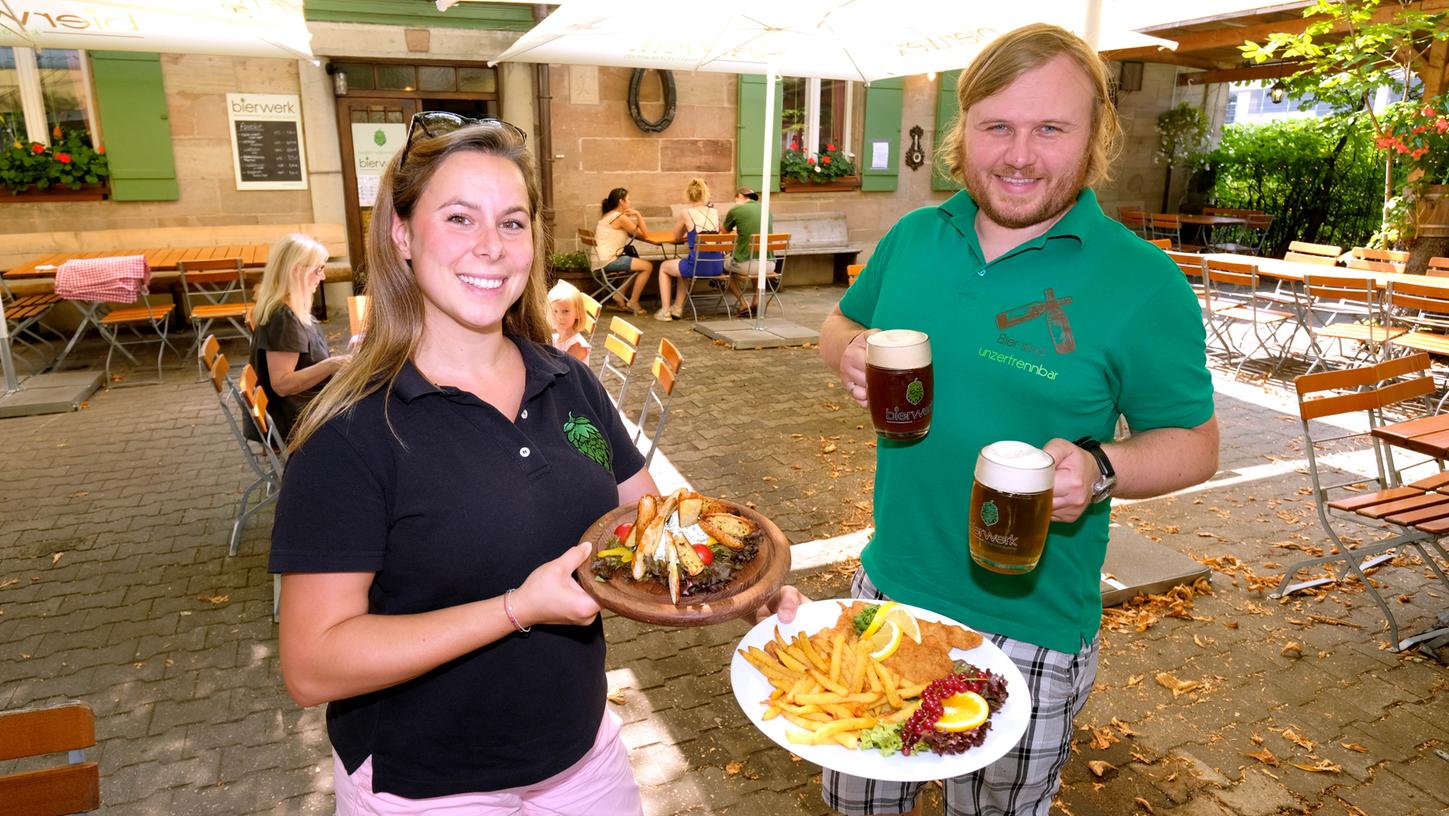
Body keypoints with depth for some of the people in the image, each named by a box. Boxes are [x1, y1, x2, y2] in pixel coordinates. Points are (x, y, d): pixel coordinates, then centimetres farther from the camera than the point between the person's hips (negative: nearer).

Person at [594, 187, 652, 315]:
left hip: (602, 259, 10)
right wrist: (637, 214, -3)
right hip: (609, 261, -10)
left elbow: (628, 232, 21)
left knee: (640, 264, 25)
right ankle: (633, 302, 2)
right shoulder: (621, 217, -11)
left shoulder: (606, 216, 17)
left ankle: (619, 295, 20)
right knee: (647, 266, -6)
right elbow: (644, 233, -7)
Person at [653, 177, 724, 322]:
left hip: (698, 266, -5)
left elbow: (676, 238, 10)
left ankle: (665, 311, 22)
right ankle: (678, 307, 40)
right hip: (717, 266, 6)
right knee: (684, 263, 38)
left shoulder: (686, 213, -5)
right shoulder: (714, 211, 8)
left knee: (664, 267, 25)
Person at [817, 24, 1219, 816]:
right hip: (887, 588, 4)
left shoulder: (1141, 283, -14)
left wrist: (1100, 471, -28)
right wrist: (850, 353, -11)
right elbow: (840, 325, 13)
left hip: (1029, 628, -3)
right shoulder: (913, 237, -1)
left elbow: (1194, 443, -7)